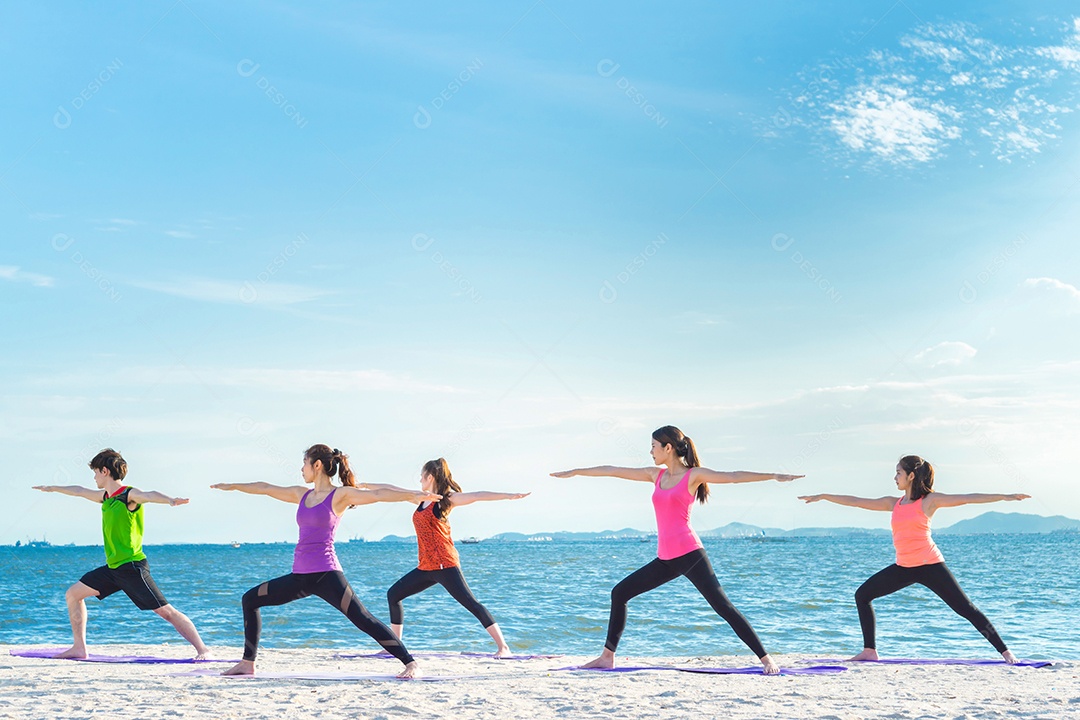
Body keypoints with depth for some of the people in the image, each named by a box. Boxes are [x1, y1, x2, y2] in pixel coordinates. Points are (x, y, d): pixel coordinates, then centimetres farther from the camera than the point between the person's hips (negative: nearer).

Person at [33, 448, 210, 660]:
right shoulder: (106, 497, 13)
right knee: (73, 594, 13)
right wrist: (52, 488, 46)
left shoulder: (129, 495, -11)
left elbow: (149, 495, -33)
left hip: (132, 567, -9)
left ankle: (203, 649, -14)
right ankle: (79, 648, 18)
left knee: (166, 611, -14)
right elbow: (79, 491, 30)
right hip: (113, 568, 9)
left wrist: (170, 500, -54)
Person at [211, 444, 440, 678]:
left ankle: (410, 663, -14)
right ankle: (248, 663, 20)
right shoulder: (302, 495, 15)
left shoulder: (340, 495, -5)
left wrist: (412, 496, -29)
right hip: (300, 576, 8)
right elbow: (265, 488, 26)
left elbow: (377, 494, -17)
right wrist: (232, 486, 36)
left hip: (325, 575, -8)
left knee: (362, 619, -17)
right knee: (250, 599, 13)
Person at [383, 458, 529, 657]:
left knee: (470, 603, -16)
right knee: (393, 594, 12)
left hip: (445, 565, -9)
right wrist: (364, 485, 31)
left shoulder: (445, 499, -5)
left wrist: (509, 496, -23)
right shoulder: (422, 499, 16)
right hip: (426, 567, 9)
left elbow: (476, 496, -14)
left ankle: (503, 647, -19)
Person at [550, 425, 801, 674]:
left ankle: (766, 659, -12)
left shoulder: (693, 475, -2)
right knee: (619, 593, 8)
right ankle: (607, 657, 16)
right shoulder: (656, 475, 15)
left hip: (689, 555, -7)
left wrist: (773, 476, -21)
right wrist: (575, 472, 28)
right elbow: (612, 471, 21)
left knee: (723, 606, -14)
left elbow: (733, 476, -11)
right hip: (666, 560, 7)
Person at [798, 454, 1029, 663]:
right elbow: (856, 502, 15)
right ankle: (870, 650, 7)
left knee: (965, 608, -9)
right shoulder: (894, 503, 11)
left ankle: (1004, 651, -2)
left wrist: (1005, 497, -16)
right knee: (862, 594, 3)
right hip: (903, 568, 6)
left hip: (930, 566, -6)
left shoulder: (929, 500, -4)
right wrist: (822, 497, 17)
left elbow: (967, 498, -10)